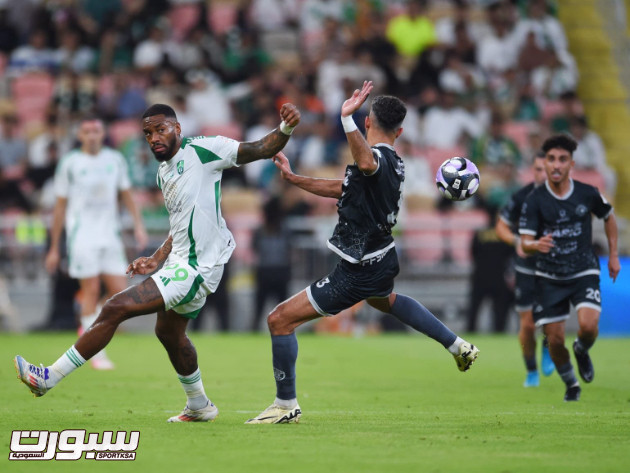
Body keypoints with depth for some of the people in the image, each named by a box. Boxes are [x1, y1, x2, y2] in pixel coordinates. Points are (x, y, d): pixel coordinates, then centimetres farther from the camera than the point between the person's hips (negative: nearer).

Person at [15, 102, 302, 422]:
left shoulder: (202, 150, -11)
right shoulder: (164, 172, 15)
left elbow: (260, 150, -14)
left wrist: (285, 128, -32)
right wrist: (157, 260, 14)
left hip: (195, 269, -10)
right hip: (179, 262, 10)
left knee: (115, 309, -15)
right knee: (169, 332, 27)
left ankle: (50, 377, -10)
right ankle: (199, 407, 45)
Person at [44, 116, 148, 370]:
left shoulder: (115, 159, 9)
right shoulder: (69, 163, 0)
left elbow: (126, 195, 17)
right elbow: (60, 206, 4)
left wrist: (138, 224, 0)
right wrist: (54, 247, 5)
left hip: (110, 235, 4)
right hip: (82, 235, -4)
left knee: (119, 291, -3)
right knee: (91, 290, -8)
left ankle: (89, 329, 22)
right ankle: (96, 353, -2)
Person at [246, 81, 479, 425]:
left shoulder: (377, 157, -23)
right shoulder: (394, 162, 5)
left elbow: (366, 163, -51)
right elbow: (341, 188, 16)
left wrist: (347, 118, -60)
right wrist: (293, 179, 16)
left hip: (357, 274, -10)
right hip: (383, 260, 10)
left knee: (280, 319, -6)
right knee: (385, 300, 44)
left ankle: (286, 405, 1)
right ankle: (458, 347, 48)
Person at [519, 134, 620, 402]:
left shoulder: (588, 194, -6)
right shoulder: (534, 200, -9)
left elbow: (608, 217, 14)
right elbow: (525, 242, -12)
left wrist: (613, 255, 14)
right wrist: (536, 245, -35)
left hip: (584, 272, 0)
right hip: (549, 277, 0)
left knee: (588, 325, -23)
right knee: (555, 339, -2)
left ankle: (582, 351, 14)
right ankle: (571, 384, 26)